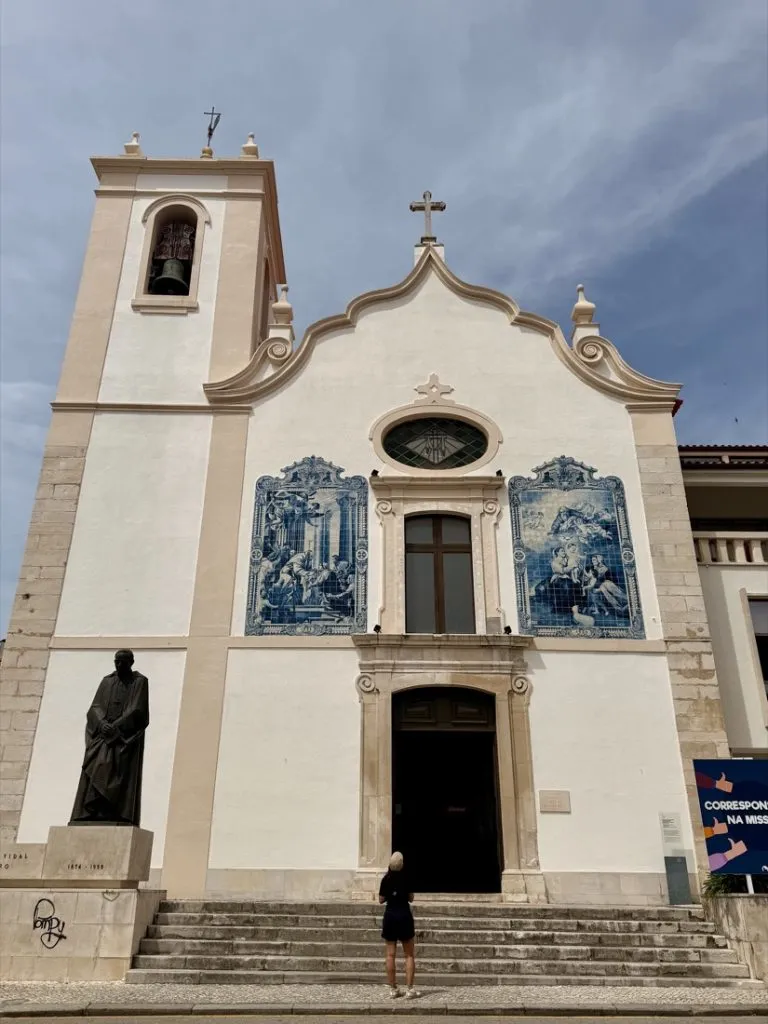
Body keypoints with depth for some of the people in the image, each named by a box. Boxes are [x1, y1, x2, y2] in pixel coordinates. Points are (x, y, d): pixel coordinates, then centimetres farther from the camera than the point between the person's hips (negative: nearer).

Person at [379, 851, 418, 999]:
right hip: (404, 916, -1)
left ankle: (393, 989, 12)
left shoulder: (386, 879, -4)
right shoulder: (407, 878, -9)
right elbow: (411, 899, 0)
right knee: (409, 955, 8)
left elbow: (381, 900, 3)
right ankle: (409, 989, 4)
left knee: (391, 954, 8)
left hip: (390, 916, 1)